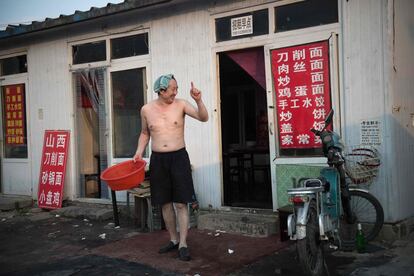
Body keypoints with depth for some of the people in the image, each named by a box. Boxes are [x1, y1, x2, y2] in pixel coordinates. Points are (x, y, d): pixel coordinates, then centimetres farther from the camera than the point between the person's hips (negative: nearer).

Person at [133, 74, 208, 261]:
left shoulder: (180, 105, -3)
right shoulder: (146, 109, 3)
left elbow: (203, 118, -13)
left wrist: (198, 100, -28)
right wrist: (139, 152, 5)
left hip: (178, 157, -2)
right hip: (157, 160, 3)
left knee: (181, 203, -3)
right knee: (165, 203, 11)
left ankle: (183, 244, 4)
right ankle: (173, 239, 26)